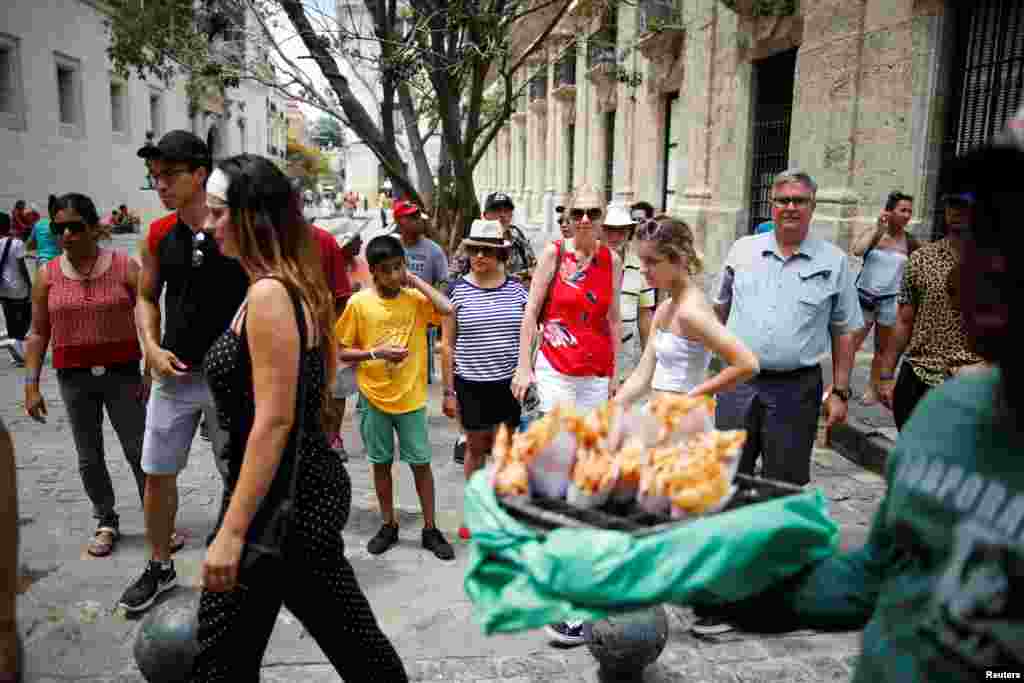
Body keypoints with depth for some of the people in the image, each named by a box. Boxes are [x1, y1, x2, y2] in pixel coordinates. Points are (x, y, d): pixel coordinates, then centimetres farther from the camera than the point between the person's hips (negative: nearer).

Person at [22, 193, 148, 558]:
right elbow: (38, 334, 6)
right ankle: (106, 522, 28)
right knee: (89, 457, 12)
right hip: (73, 378, 3)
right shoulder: (46, 275, 0)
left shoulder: (125, 266, -7)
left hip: (122, 373, -2)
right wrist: (31, 385, 2)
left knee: (140, 451, 3)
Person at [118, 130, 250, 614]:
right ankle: (159, 566, 33)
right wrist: (152, 348, -3)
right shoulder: (158, 236, 2)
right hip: (173, 374, 4)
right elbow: (146, 297, 13)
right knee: (157, 474, 13)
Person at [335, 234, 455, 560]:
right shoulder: (359, 302, -6)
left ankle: (430, 530, 21)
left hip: (410, 397, 0)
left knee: (421, 463, 7)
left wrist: (416, 281, -15)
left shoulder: (416, 298, -4)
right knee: (381, 462, 13)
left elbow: (448, 309, -24)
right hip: (374, 397, 0)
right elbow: (342, 352, -2)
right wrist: (375, 353, -17)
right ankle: (389, 525, 30)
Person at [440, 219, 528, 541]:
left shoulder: (516, 289, 1)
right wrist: (448, 390, -3)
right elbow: (447, 344, -1)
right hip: (471, 384, -1)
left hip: (508, 383, 1)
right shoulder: (458, 290, -3)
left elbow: (526, 336, 9)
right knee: (476, 447, 11)